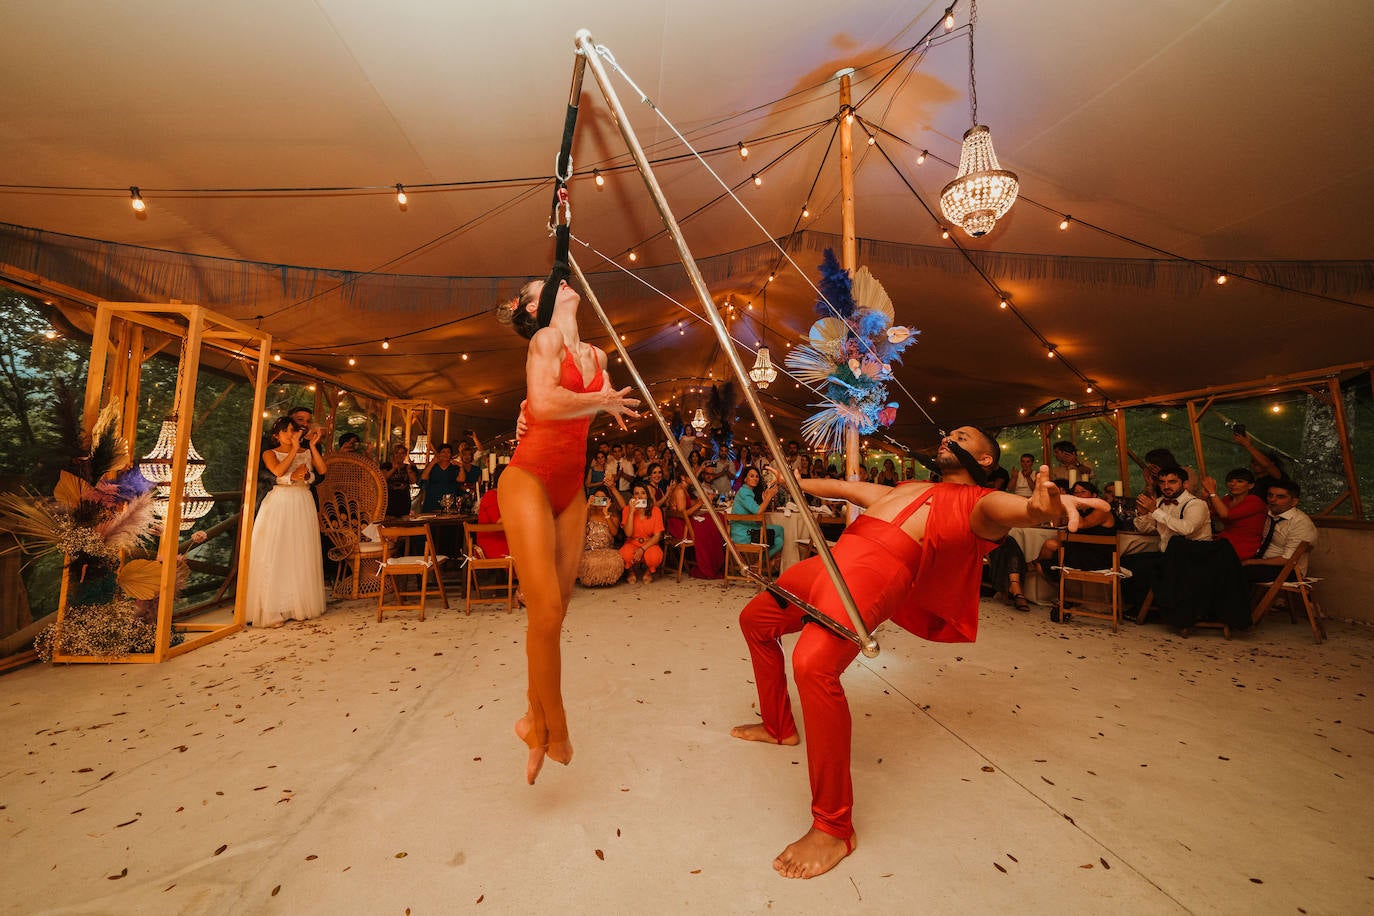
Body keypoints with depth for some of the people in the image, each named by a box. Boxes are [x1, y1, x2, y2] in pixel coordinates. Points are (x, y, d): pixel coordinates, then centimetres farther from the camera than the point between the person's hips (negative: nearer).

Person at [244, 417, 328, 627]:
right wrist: (294, 448, -11)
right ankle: (272, 609, -2)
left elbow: (322, 470, -2)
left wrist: (312, 445, -4)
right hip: (279, 504, -3)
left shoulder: (306, 452, 13)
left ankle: (300, 605, 9)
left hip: (303, 505, 3)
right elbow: (278, 471, -14)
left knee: (301, 555, 3)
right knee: (275, 554, -5)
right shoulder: (270, 453, 6)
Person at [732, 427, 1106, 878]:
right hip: (833, 557, 9)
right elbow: (842, 486, 40)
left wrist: (1037, 506, -36)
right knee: (755, 619, 22)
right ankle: (778, 726, 40)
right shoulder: (904, 489, 31)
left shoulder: (977, 500, 10)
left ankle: (833, 828, -12)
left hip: (876, 568, -9)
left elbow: (1002, 508, -13)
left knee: (814, 662, -32)